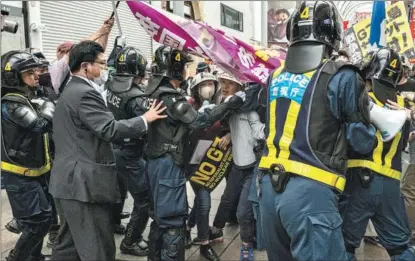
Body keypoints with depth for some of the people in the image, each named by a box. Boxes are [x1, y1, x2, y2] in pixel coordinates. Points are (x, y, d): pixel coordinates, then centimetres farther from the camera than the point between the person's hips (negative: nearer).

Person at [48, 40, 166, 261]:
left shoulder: (71, 90, 17)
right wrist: (145, 119, -13)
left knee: (69, 242, 21)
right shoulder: (85, 94, -17)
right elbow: (110, 130, -24)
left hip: (71, 180, 11)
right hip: (84, 182, -11)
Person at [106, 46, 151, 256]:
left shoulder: (109, 87, -3)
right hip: (129, 156, -8)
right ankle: (130, 242, 19)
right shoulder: (136, 97, -24)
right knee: (145, 200, 7)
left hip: (110, 150, 9)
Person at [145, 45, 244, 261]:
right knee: (173, 219, -1)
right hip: (169, 163, -10)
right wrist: (229, 105, -16)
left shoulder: (155, 92, 10)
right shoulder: (170, 96, -19)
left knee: (160, 215, 20)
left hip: (157, 161, 10)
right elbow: (198, 121, -20)